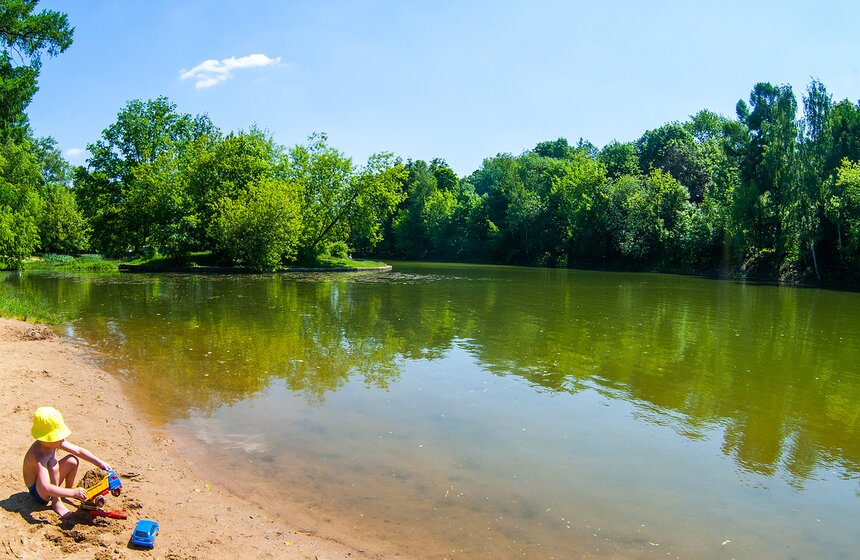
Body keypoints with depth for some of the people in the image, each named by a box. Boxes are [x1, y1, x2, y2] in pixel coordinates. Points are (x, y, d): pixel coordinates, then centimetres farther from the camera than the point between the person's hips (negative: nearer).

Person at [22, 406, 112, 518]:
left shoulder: (55, 442, -11)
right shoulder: (39, 455, -36)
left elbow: (78, 451, -1)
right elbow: (46, 488, -43)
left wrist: (100, 463, -7)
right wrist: (73, 493, -44)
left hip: (50, 483, 8)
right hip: (39, 493, -8)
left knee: (72, 460, -5)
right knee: (52, 464, -32)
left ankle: (67, 489, 17)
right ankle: (56, 501, -14)